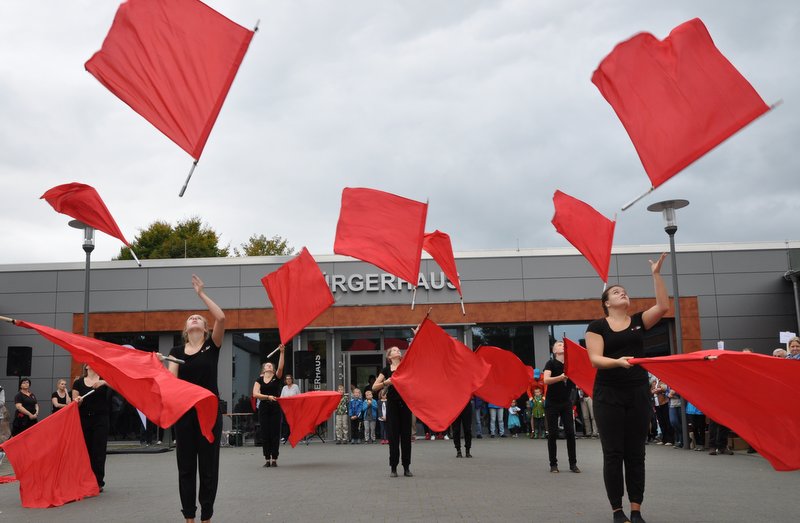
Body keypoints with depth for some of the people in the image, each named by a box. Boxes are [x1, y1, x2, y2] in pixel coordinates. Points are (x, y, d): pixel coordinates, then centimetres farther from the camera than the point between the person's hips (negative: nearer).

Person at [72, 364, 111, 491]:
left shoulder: (104, 379, 4)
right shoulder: (78, 383, 8)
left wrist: (104, 382, -28)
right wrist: (78, 401, -14)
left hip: (101, 419, -1)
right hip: (83, 420, 2)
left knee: (98, 452, -2)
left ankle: (98, 483, 5)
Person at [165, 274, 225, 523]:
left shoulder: (212, 346, 2)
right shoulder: (177, 351, 8)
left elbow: (221, 317, -14)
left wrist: (202, 294, -10)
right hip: (185, 411, 2)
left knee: (208, 465, 3)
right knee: (186, 465, 6)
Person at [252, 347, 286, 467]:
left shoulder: (276, 377, 4)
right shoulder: (259, 380, 6)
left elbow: (280, 367, -15)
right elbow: (255, 394, -6)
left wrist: (282, 352, -22)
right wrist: (268, 397, -19)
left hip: (275, 408, -1)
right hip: (264, 408, 1)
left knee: (275, 433, -1)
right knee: (265, 434, 3)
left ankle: (274, 459, 5)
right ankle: (267, 459, 10)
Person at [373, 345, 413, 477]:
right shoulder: (386, 370, 5)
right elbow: (374, 387, 2)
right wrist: (385, 383, -15)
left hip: (405, 403, 1)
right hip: (392, 403, -1)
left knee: (406, 434, 2)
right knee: (393, 435, 0)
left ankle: (406, 467, 9)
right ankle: (393, 467, 7)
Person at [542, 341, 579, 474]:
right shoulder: (551, 363, -5)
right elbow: (546, 380, -21)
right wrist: (560, 377, -36)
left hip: (566, 403, 3)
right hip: (552, 404, -3)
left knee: (570, 433, -1)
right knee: (553, 434, 0)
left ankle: (573, 464, 6)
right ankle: (553, 464, 8)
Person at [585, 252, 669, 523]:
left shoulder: (638, 321, 9)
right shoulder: (597, 326, 1)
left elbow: (663, 307, -6)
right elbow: (595, 359, -10)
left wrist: (656, 274, -10)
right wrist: (618, 361, -29)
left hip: (638, 393, 3)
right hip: (608, 395, -3)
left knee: (636, 454, 5)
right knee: (613, 454, 0)